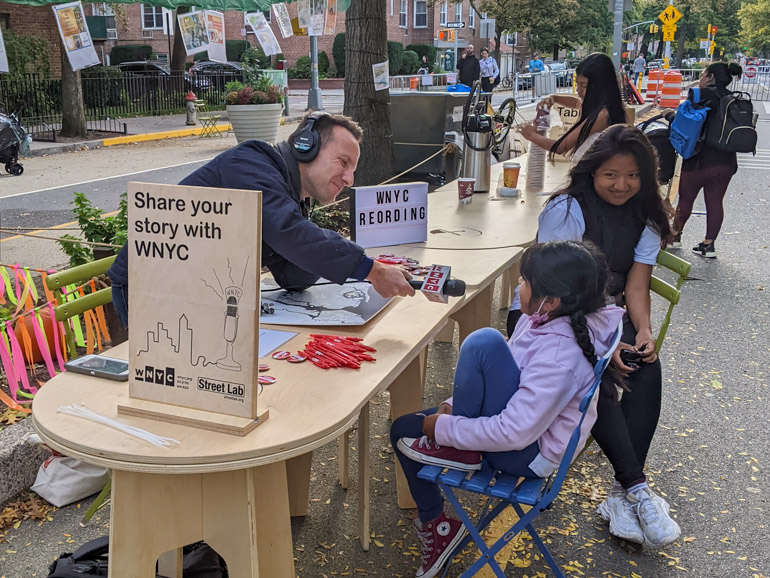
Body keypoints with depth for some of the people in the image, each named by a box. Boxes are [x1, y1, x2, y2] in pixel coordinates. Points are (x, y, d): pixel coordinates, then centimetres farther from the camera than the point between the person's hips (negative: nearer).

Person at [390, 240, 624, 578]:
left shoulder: (560, 358, -31)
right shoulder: (542, 319, -5)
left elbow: (514, 433, -31)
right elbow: (502, 374, 10)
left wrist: (446, 428, -20)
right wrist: (456, 405, 0)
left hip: (528, 454, -9)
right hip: (517, 420, 9)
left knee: (484, 343, -29)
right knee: (404, 431, 8)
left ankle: (459, 450, -10)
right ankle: (435, 524, 22)